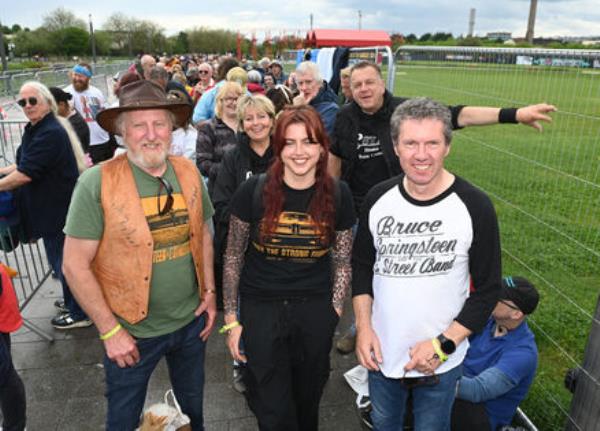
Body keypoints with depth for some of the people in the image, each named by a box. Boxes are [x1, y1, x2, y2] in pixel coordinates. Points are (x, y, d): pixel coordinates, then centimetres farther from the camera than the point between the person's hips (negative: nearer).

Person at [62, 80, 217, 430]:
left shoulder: (189, 172, -5)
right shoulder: (97, 183, -18)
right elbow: (75, 265, -15)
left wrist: (210, 291, 2)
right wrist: (109, 330, -14)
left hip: (191, 322, 4)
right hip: (132, 331, -3)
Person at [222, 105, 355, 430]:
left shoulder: (338, 195, -6)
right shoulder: (253, 191, -11)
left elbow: (342, 262, 4)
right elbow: (233, 257, -2)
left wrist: (334, 314, 0)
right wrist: (231, 319, -2)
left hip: (315, 309, 2)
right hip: (259, 308, -1)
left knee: (307, 401, 21)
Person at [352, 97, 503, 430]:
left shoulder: (475, 207, -17)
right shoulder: (378, 199, -8)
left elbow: (488, 289, -10)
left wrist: (443, 344, -16)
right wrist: (363, 326, -5)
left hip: (441, 361, -3)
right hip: (381, 352, 3)